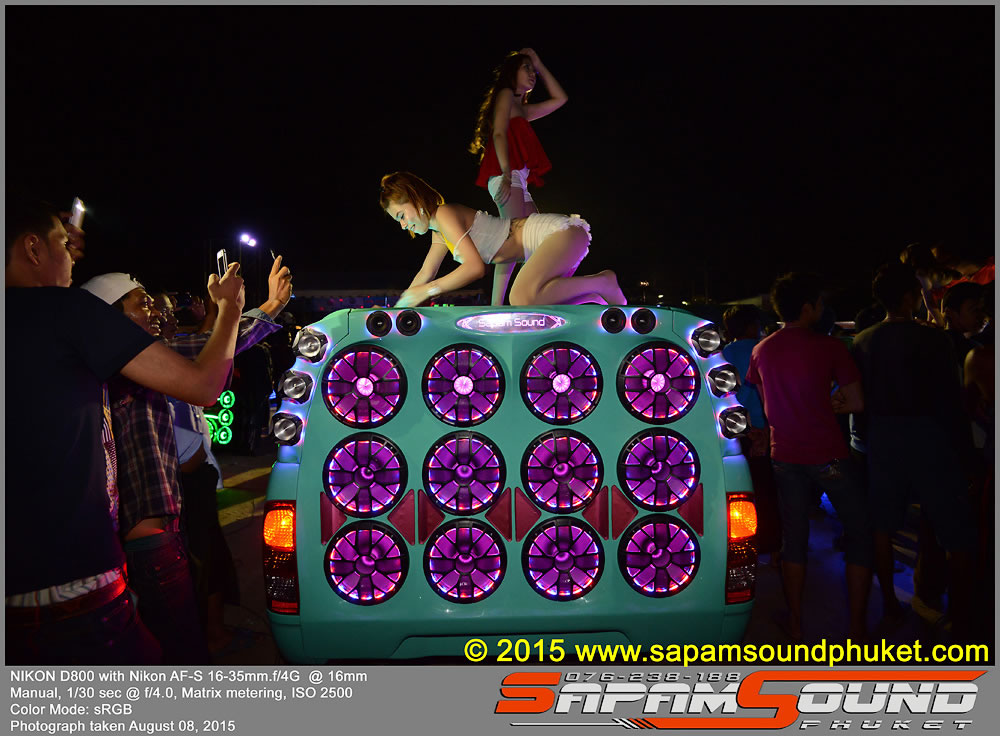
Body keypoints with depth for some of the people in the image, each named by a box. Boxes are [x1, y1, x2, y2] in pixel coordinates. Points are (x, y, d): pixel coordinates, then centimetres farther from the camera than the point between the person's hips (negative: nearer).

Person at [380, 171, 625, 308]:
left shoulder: (445, 214, -13)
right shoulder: (439, 231, 16)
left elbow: (475, 267, -22)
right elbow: (426, 274, 26)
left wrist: (427, 291, -16)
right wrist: (399, 307, 21)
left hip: (562, 231, -10)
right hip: (551, 240, 10)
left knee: (523, 298, -32)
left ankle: (603, 283, -15)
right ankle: (597, 298, 19)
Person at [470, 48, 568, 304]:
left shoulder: (523, 109, 32)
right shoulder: (506, 94, 8)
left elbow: (560, 99, 39)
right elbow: (499, 134, -8)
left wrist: (540, 66, 35)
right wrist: (506, 173, -22)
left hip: (518, 180, 10)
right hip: (507, 175, -10)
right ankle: (495, 307, -35)